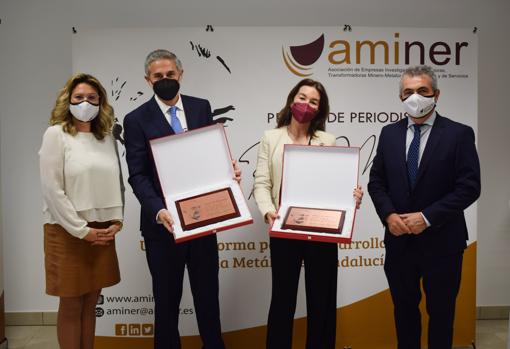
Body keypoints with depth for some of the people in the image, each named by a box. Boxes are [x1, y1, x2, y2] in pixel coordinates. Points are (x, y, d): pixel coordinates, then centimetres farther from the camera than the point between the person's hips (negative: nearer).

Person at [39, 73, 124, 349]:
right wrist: (81, 230, -13)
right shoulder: (56, 134, -6)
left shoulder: (107, 137, 10)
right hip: (68, 232, -4)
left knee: (90, 304, 13)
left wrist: (117, 220, -1)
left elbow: (117, 182, 12)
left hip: (103, 232, 5)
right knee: (71, 306, 6)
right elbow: (52, 189, -12)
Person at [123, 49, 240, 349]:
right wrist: (158, 210, -25)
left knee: (208, 293, 16)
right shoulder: (136, 119, -4)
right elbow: (138, 176, -9)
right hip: (164, 222, -2)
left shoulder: (201, 107, 6)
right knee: (167, 298, 12)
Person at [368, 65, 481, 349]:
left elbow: (469, 187, -12)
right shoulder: (389, 133, 5)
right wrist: (389, 215, -10)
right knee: (404, 309, 17)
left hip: (441, 241, -3)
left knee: (441, 312, 13)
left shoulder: (459, 134, -6)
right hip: (399, 240, 3)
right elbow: (376, 181, 6)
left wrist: (427, 217, -17)